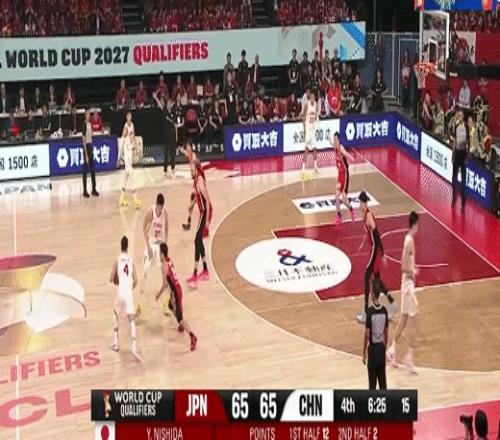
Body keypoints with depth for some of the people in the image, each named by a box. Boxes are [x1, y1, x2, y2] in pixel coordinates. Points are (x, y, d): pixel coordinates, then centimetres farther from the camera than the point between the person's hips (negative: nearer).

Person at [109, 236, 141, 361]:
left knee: (116, 315, 23)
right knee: (131, 319, -4)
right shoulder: (131, 260, 9)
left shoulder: (118, 260, 1)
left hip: (120, 292, -1)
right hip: (129, 292, 1)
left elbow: (112, 279, 0)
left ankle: (115, 342, 21)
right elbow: (135, 281, 6)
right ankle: (134, 346, -21)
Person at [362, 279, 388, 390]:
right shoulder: (384, 310, 0)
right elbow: (386, 333, 8)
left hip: (373, 348, -5)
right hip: (381, 347, 5)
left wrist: (364, 353, -6)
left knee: (372, 383, 0)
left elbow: (367, 334, -14)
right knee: (383, 381, 10)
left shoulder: (370, 311, -16)